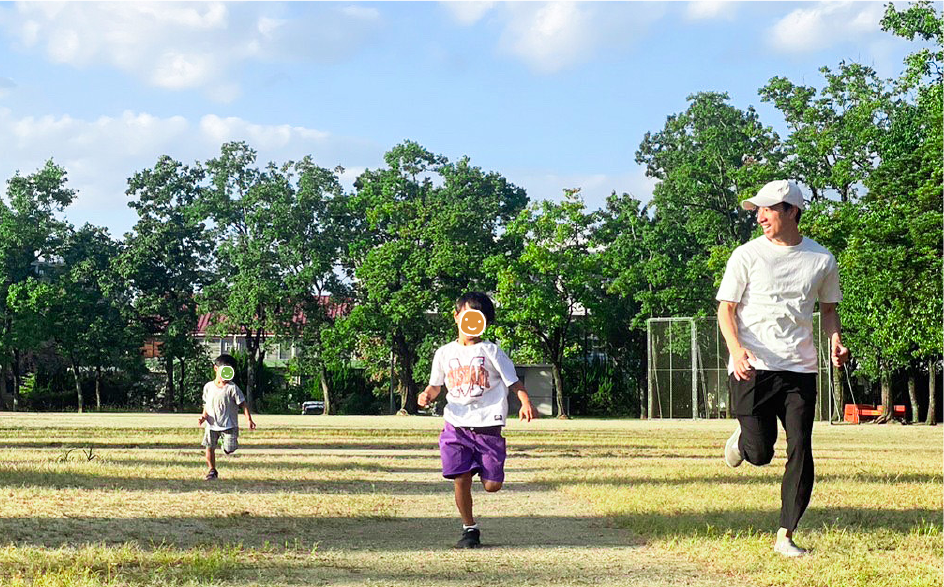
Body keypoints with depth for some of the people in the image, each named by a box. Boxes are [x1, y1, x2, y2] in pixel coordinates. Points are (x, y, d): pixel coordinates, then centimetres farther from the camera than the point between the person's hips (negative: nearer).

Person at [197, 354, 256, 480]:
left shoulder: (232, 388, -8)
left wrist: (249, 420, -14)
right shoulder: (208, 387, 3)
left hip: (228, 425, -3)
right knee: (209, 447, -2)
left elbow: (243, 404, -6)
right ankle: (212, 470, 16)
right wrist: (204, 416, -2)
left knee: (229, 450, -5)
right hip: (211, 425, 3)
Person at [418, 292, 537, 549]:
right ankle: (470, 530, 13)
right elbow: (435, 385, 19)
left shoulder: (491, 351, 2)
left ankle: (483, 467, 32)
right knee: (461, 480, -6)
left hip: (487, 425, -2)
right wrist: (426, 395, -4)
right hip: (456, 426, 2)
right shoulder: (445, 353, 10)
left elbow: (514, 381, 0)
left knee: (492, 485, -5)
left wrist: (525, 403, -19)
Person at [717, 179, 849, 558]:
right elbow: (726, 307, 1)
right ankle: (742, 437, 32)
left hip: (800, 369, 2)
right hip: (753, 367, -2)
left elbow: (828, 308, 20)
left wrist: (835, 342, 0)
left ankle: (785, 536, 4)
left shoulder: (822, 260, 8)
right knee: (760, 453, -6)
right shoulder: (747, 255, 1)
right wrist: (736, 348, -17)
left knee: (800, 449, -6)